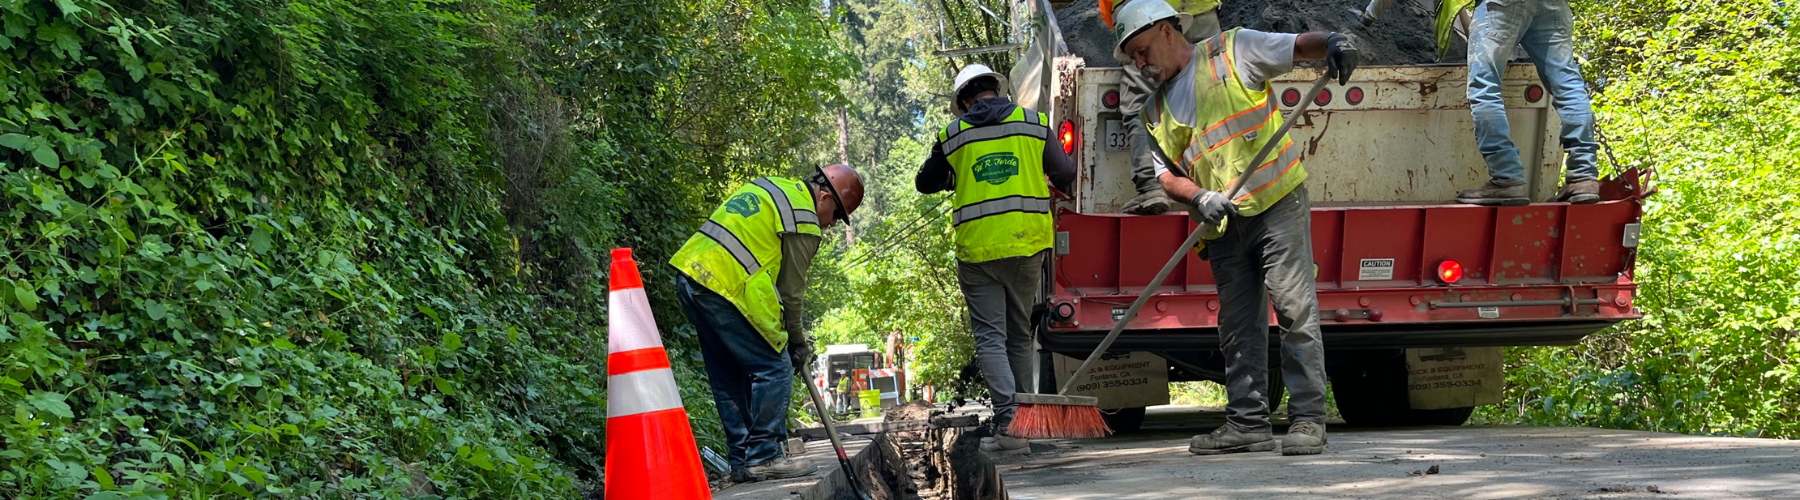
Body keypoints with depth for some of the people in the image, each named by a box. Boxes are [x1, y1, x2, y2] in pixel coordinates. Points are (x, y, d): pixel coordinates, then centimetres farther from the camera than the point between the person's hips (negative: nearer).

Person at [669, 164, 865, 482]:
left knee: (728, 378, 15)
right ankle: (762, 457, -1)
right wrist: (797, 342, 12)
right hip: (727, 288, -10)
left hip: (690, 275, 10)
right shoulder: (803, 222, -5)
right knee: (774, 369, -1)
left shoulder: (772, 187, 22)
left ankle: (742, 461, 18)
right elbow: (790, 291, -2)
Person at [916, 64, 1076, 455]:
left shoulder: (953, 136, 1)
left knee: (990, 338, -1)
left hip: (977, 250, -2)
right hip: (1027, 245, 2)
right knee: (1019, 335, 15)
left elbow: (925, 183, 14)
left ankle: (1009, 423, -17)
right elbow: (1066, 176, 9)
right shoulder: (1034, 124, 3)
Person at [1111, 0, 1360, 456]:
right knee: (1238, 324, 7)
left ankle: (1308, 418, -9)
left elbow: (1296, 46, -5)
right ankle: (1247, 422, 13)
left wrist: (1331, 43, -28)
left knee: (1294, 307, -10)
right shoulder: (1157, 110, 16)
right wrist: (1199, 197, -10)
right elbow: (1166, 173, 11)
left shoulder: (1232, 51, 1)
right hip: (1224, 225, 6)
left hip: (1277, 201, -6)